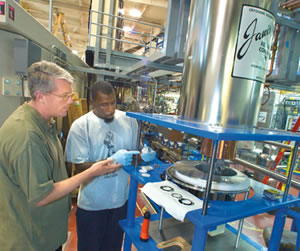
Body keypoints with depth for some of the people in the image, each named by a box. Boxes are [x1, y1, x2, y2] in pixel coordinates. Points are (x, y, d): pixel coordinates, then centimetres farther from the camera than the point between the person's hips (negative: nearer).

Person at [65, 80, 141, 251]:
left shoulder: (129, 121, -6)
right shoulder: (80, 126, -16)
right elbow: (80, 167, -16)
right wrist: (112, 161, -29)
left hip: (120, 198, 3)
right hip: (91, 204, -2)